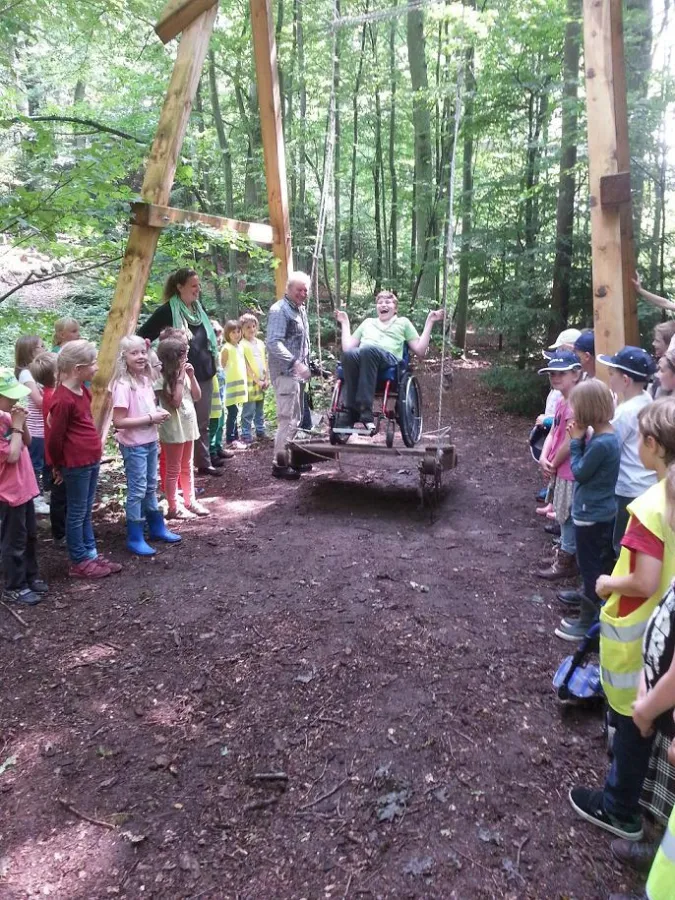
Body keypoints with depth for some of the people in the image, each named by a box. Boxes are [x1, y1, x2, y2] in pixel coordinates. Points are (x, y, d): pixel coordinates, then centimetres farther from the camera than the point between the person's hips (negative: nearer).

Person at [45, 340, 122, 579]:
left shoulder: (83, 390, 7)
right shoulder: (63, 399, -21)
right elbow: (54, 438, -15)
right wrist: (59, 466, -1)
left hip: (91, 460, 9)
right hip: (76, 464, -9)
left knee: (86, 512, 17)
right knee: (77, 513, 4)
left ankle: (91, 554, 28)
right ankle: (79, 563, 16)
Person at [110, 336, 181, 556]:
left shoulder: (146, 380, 5)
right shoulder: (123, 386, -20)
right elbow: (118, 422, -23)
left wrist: (159, 413, -1)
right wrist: (150, 418, -22)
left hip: (151, 442, 8)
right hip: (133, 445, -8)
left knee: (151, 487, 19)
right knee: (137, 490, -1)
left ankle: (157, 528, 33)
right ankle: (135, 538, 10)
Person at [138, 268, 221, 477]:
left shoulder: (198, 308, 9)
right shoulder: (168, 310, -11)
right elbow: (143, 335, -10)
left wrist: (212, 364, 16)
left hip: (204, 375, 7)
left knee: (202, 422, 13)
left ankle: (204, 463, 23)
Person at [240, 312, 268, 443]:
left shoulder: (260, 343, 11)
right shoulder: (242, 345, -7)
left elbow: (265, 362, 13)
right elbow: (246, 366, -10)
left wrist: (266, 379, 3)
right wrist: (257, 380, -12)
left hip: (262, 382, 6)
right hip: (250, 382, -6)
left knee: (260, 410, 14)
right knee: (249, 411, -5)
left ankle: (260, 432, 23)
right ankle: (246, 435, 0)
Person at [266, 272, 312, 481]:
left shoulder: (300, 309, 17)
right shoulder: (279, 310, -13)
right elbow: (273, 343, -24)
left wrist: (306, 365, 20)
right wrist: (295, 362, -32)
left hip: (298, 372, 10)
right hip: (285, 372, -10)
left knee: (296, 418, 15)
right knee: (287, 419, -10)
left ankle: (291, 457, 25)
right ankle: (280, 464, -4)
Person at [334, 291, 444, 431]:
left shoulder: (403, 322, 33)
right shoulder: (367, 322, 40)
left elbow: (420, 351, 21)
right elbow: (347, 347, 30)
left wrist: (429, 323, 18)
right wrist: (345, 322, 34)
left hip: (389, 359, -2)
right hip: (364, 357, 2)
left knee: (368, 349, -39)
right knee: (349, 354, -37)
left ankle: (365, 410, -43)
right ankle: (351, 411, -35)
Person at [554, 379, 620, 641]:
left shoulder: (601, 443, -27)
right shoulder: (606, 436, 2)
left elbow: (579, 472, -17)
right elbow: (587, 464, 8)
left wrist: (576, 440, -11)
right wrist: (581, 439, -4)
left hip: (591, 515, -9)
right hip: (602, 512, 9)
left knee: (590, 568, 4)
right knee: (601, 565, 20)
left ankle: (587, 622, 17)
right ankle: (596, 611, 34)